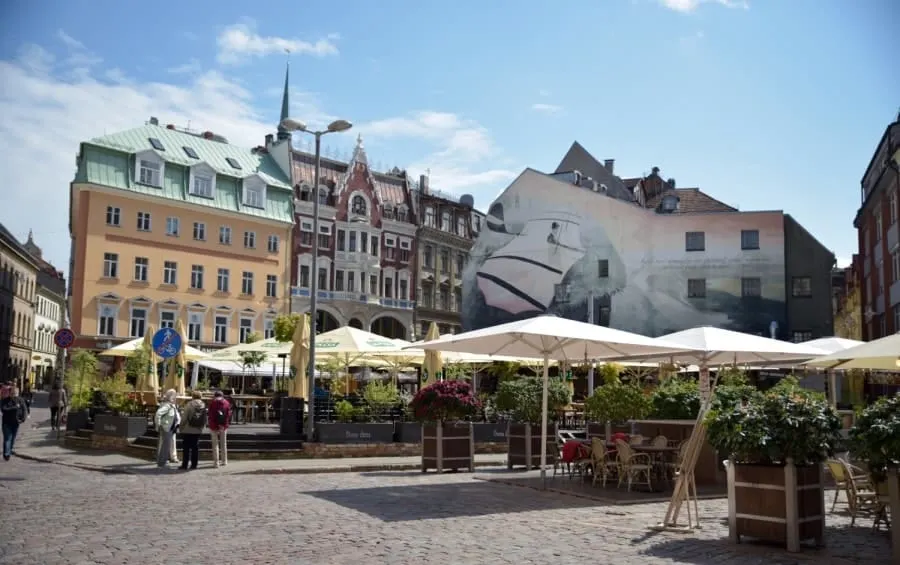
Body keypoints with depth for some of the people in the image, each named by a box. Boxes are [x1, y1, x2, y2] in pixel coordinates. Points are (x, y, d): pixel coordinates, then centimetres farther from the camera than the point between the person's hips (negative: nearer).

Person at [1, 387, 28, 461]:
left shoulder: (21, 400, -1)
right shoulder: (5, 401, -7)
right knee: (7, 438, -7)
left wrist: (23, 418, -18)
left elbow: (25, 410, -3)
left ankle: (10, 451, 31)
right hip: (7, 423, -3)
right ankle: (6, 454, -6)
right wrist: (14, 407, -24)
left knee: (13, 438, 13)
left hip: (16, 423, 3)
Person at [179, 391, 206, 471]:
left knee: (186, 448, 2)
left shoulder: (189, 405, -11)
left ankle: (184, 465, 3)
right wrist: (202, 427, 15)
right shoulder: (203, 406, 2)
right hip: (198, 430, 4)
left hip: (188, 430, -4)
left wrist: (181, 427, 0)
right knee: (195, 448, 9)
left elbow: (185, 418, -10)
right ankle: (194, 465, 10)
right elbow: (205, 419, 4)